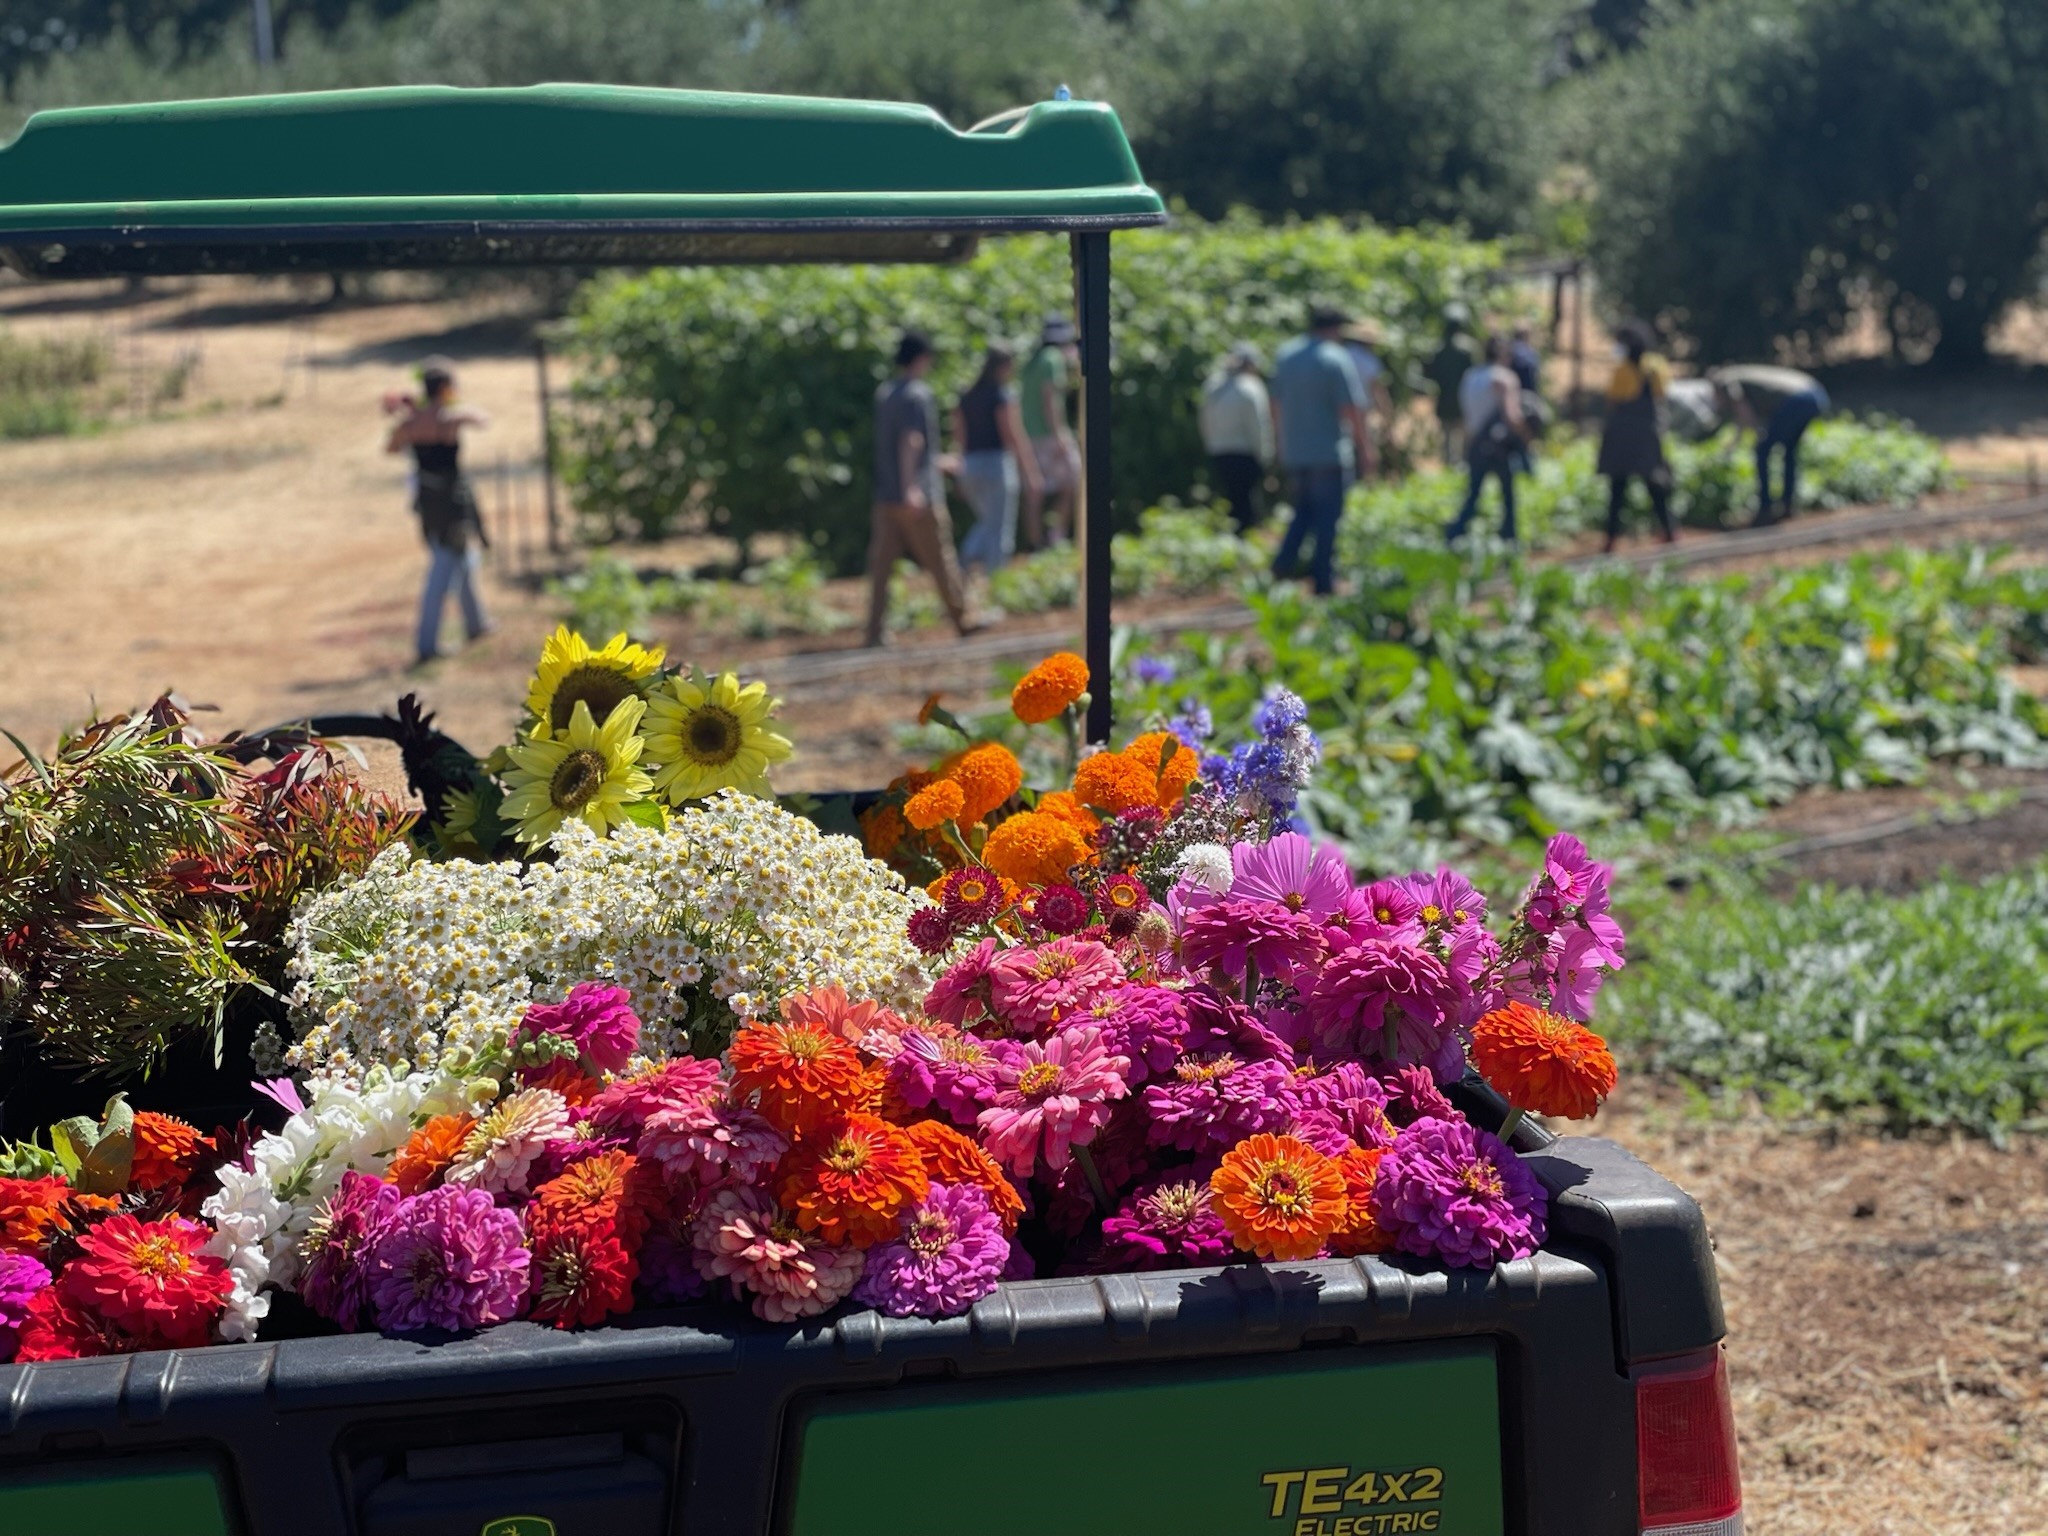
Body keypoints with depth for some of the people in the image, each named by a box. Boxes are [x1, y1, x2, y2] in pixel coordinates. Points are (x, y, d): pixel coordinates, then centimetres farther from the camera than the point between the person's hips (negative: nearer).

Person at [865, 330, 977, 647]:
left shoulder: (883, 394, 14)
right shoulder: (919, 395, -11)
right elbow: (911, 441, -23)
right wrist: (911, 487, -29)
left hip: (885, 496, 7)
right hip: (919, 497, -7)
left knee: (881, 563, 3)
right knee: (940, 561, 5)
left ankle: (877, 630, -1)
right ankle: (963, 620, 17)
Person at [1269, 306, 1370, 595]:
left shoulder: (1285, 356, 8)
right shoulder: (1336, 359, -11)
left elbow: (1277, 405, 13)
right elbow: (1351, 408, -13)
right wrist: (1364, 446, -4)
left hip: (1294, 452, 6)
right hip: (1330, 452, -6)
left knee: (1303, 509, 16)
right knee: (1327, 516, 1)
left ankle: (1286, 559, -3)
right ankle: (1323, 577, 1)